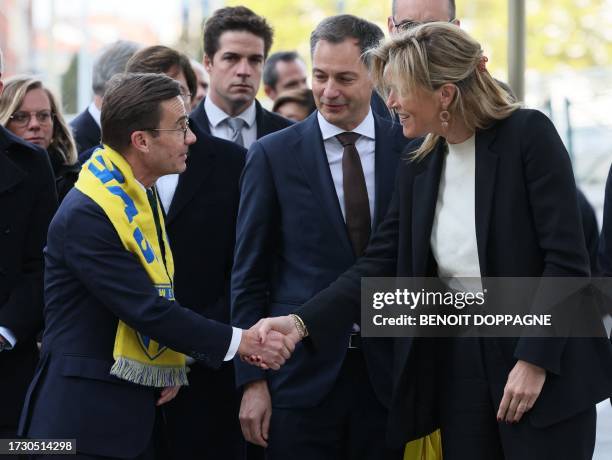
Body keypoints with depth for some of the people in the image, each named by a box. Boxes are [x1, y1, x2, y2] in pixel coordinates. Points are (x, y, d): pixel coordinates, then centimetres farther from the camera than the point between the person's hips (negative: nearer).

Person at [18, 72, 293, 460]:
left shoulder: (141, 193, 11)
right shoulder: (86, 214, -20)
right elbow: (146, 309, -22)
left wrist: (173, 361, 3)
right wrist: (241, 341, -16)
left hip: (135, 408, 9)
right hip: (85, 417, -9)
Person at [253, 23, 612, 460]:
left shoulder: (528, 135, -10)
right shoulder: (418, 165, 7)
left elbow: (566, 258, -13)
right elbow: (379, 265, 5)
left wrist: (534, 360, -18)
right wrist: (302, 322, -8)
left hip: (546, 366, -5)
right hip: (458, 363, 5)